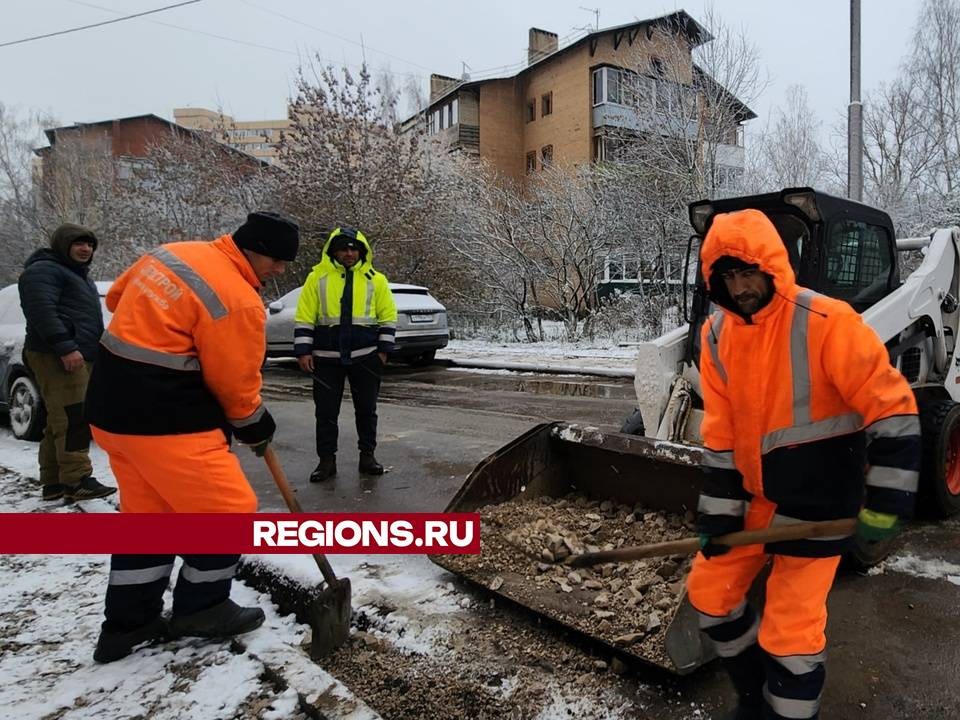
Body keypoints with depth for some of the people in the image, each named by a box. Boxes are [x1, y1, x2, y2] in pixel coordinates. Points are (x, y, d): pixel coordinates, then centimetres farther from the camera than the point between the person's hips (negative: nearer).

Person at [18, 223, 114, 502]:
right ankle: (76, 481, -17)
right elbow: (41, 311, -18)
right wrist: (65, 347, -27)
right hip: (57, 357, -10)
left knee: (61, 423, 9)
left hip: (80, 357, 10)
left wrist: (95, 354, 28)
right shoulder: (44, 270, -4)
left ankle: (53, 483, 12)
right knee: (73, 419, -16)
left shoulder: (79, 275, 29)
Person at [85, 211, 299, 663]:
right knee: (228, 510, 4)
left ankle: (127, 624, 28)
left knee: (147, 513, 19)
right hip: (166, 419, -9)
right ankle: (201, 609, 20)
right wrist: (255, 427, 9)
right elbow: (235, 381, -9)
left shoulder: (172, 253, 8)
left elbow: (118, 297, 20)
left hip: (115, 406, 10)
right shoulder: (238, 301, -18)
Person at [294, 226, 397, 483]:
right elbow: (304, 317, 0)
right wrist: (303, 351, -5)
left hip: (365, 357, 1)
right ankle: (327, 460, 17)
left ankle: (367, 455, 24)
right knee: (325, 411, 5)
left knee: (366, 409, 10)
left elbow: (388, 317, 5)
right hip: (327, 358, 0)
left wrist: (383, 350, -1)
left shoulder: (375, 279, 3)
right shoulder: (317, 277, 0)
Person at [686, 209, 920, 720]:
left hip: (817, 504, -6)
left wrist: (883, 507, -17)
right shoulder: (715, 335, -2)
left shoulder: (825, 322, -20)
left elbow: (892, 410, -17)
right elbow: (721, 432, 2)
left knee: (790, 632, 0)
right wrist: (718, 510, -1)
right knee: (709, 592, 14)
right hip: (755, 496, 6)